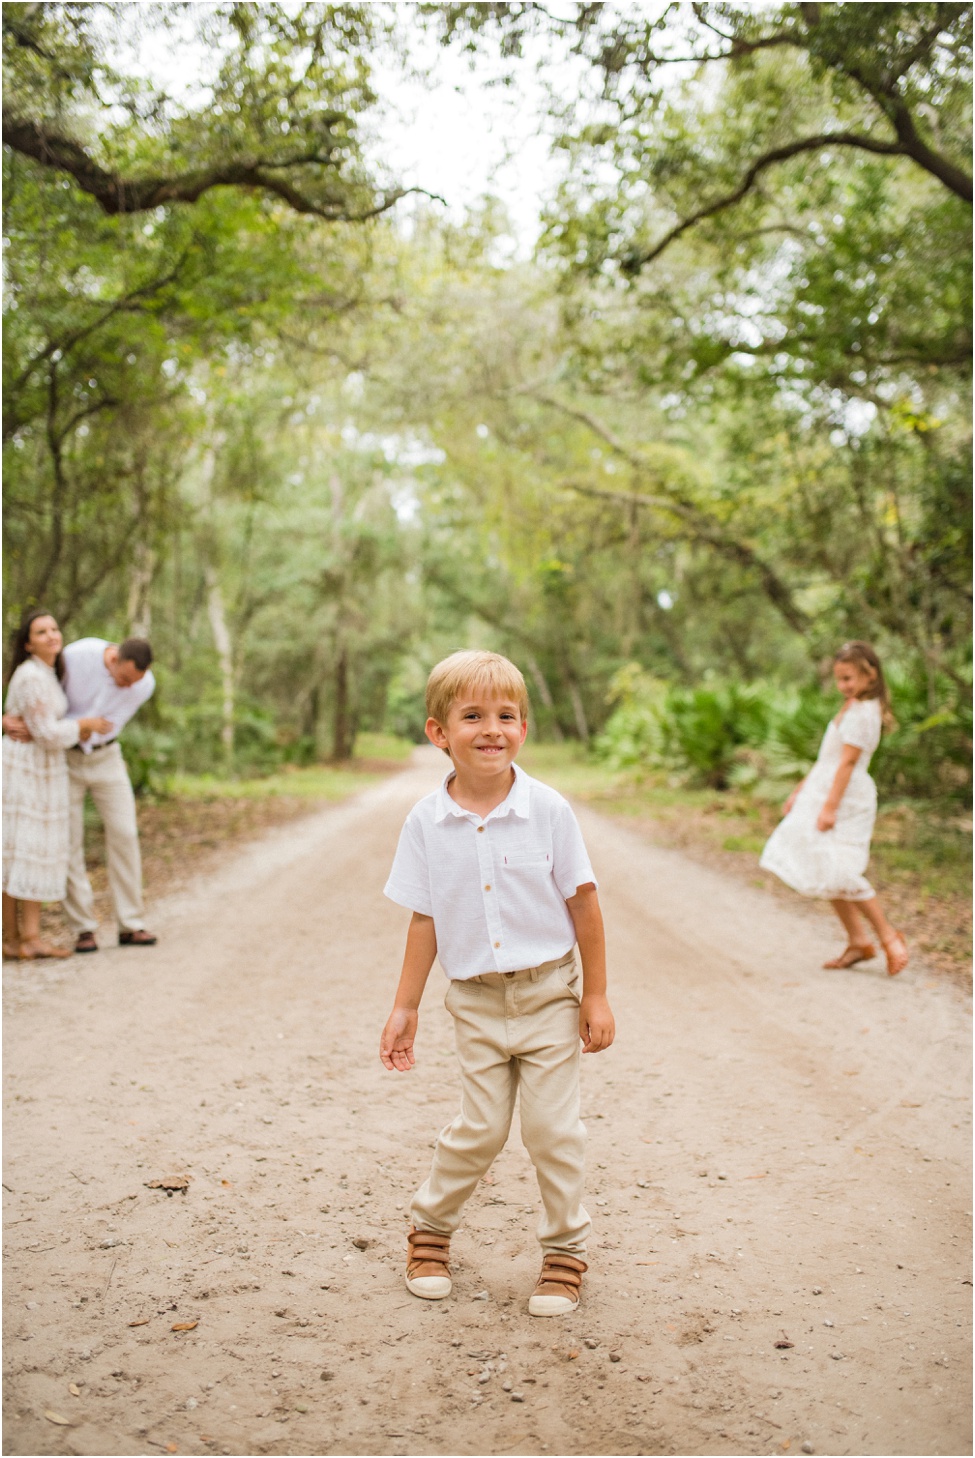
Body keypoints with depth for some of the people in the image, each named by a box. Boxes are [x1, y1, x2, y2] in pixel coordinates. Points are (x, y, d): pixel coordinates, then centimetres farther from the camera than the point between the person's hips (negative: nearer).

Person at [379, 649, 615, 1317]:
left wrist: (596, 996, -2)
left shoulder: (547, 809, -10)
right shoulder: (426, 822, -6)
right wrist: (405, 1008, 4)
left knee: (552, 1125, 2)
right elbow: (425, 920, 2)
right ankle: (430, 1227, 31)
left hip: (549, 993, -1)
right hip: (476, 1001, 1)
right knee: (479, 1130, 6)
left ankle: (566, 1250, 22)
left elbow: (583, 903, -4)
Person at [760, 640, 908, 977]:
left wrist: (829, 807, -23)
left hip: (845, 798, -10)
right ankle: (858, 941, 16)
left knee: (839, 873, -12)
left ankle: (888, 937, -1)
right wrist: (801, 790, 22)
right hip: (823, 793, 10)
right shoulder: (852, 710, 16)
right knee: (827, 874, 10)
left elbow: (847, 761, -20)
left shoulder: (862, 713, -15)